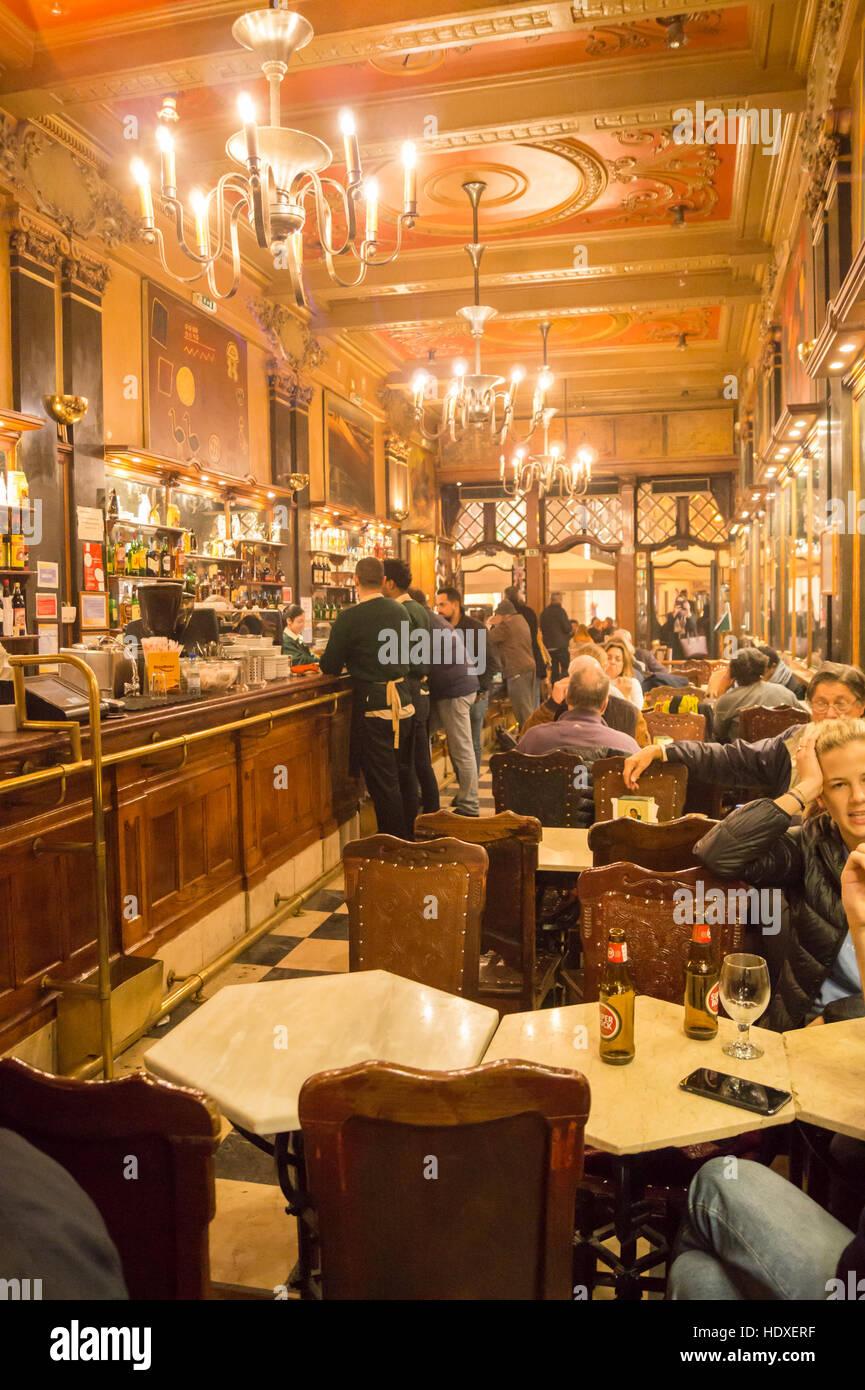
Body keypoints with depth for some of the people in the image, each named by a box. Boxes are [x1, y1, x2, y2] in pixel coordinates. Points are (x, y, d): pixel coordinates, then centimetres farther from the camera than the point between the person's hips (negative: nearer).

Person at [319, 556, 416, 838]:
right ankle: (410, 839, 29)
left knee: (383, 782, 2)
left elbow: (330, 667, -8)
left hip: (373, 704, -6)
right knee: (404, 774, 18)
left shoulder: (349, 617, -12)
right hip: (404, 699, 6)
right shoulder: (399, 610, 6)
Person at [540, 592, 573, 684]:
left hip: (548, 646, 6)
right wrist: (568, 621, 7)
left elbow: (542, 629, 13)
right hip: (561, 645, -6)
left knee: (554, 670, 11)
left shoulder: (544, 612, 6)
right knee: (565, 669, 0)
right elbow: (567, 628, -11)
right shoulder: (560, 611, -12)